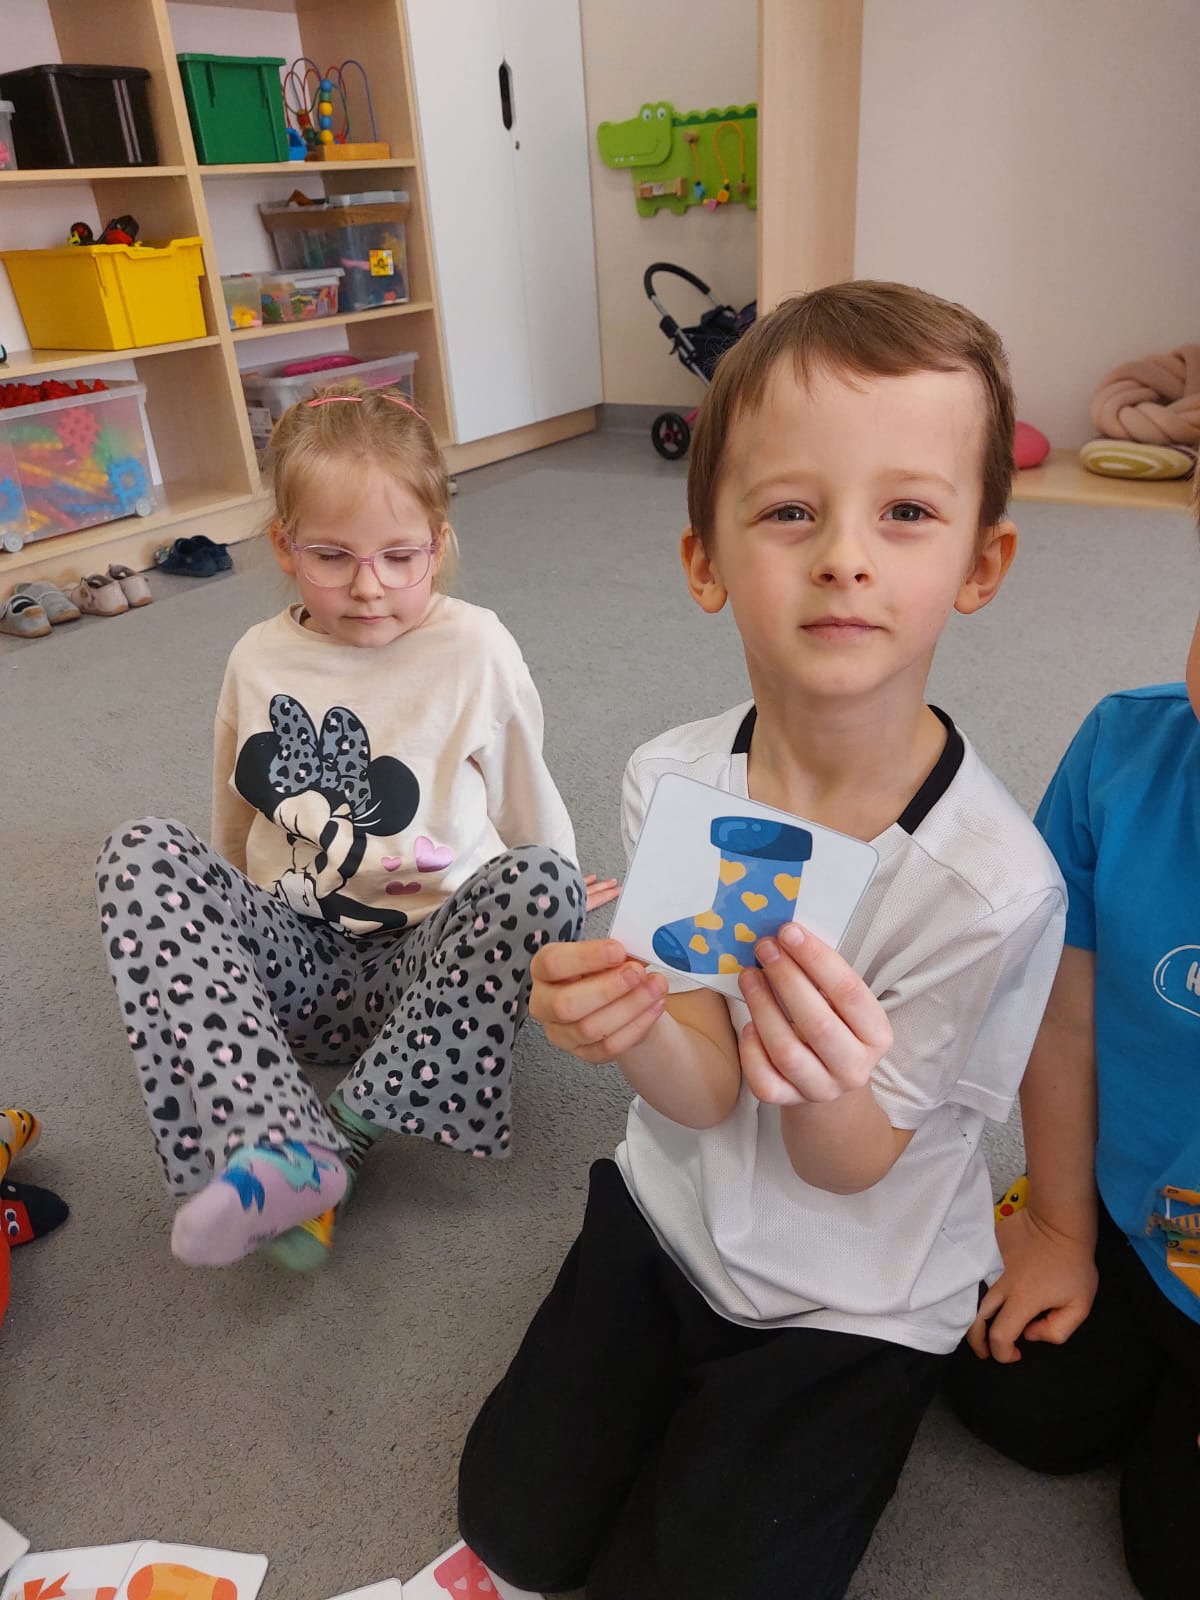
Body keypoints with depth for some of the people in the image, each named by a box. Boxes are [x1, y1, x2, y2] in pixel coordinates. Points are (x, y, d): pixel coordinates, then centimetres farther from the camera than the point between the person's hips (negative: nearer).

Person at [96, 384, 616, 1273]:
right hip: (287, 957, 4)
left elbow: (524, 803, 4)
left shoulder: (475, 649, -7)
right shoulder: (260, 658, 3)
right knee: (143, 852, -18)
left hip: (428, 962, -3)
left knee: (540, 880, -31)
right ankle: (283, 1149, -33)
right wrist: (215, 928, 19)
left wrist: (541, 925, 11)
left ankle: (353, 1123, -25)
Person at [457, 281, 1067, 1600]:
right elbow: (705, 1091, -18)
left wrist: (827, 1084, -43)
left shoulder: (991, 880, -30)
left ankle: (750, 1433, 32)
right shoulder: (670, 783, -19)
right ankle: (691, 1394, 37)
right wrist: (629, 1027, -42)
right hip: (671, 1209, 3)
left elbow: (847, 1164, -18)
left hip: (853, 1297, -2)